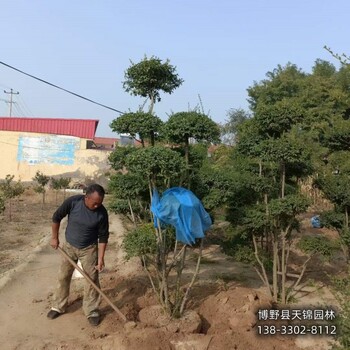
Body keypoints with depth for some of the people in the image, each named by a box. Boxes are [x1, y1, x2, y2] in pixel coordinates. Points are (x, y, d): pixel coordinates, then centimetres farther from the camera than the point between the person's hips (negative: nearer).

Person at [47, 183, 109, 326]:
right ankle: (58, 306, 29)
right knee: (63, 276, 11)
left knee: (92, 279, -1)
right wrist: (54, 238, -2)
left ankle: (92, 311, 13)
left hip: (89, 249, -1)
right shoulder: (72, 202, -22)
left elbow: (103, 236, -12)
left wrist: (101, 258, -14)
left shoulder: (102, 213, -21)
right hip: (69, 246, 1)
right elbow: (56, 217, -7)